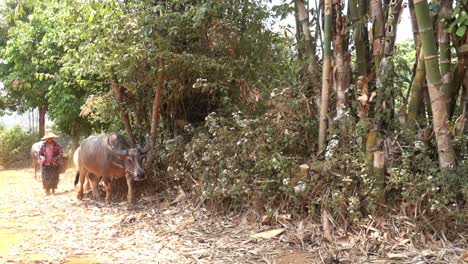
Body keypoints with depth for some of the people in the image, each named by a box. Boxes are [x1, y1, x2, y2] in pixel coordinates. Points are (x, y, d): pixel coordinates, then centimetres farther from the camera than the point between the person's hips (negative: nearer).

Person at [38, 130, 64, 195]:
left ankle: (53, 190, 20)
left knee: (54, 177, 5)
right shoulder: (43, 145, 4)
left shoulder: (57, 145, -3)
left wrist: (55, 159, -15)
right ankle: (47, 190, 13)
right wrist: (42, 158, -6)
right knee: (45, 177, 0)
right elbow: (40, 153, 13)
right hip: (45, 164, 2)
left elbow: (61, 153, -5)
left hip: (54, 165, -2)